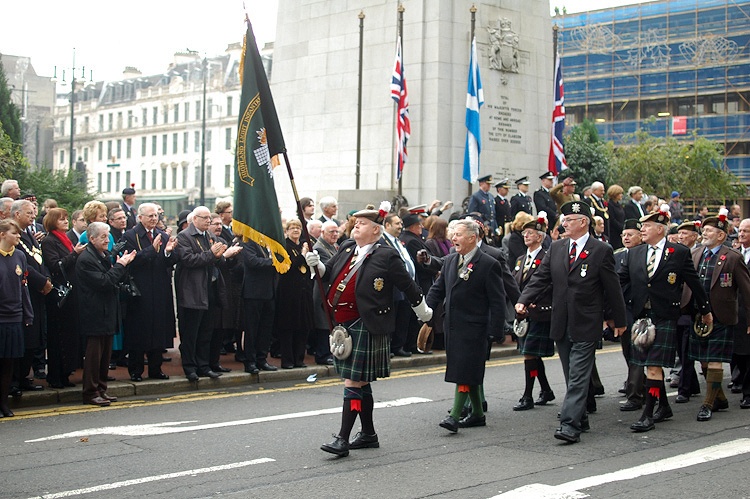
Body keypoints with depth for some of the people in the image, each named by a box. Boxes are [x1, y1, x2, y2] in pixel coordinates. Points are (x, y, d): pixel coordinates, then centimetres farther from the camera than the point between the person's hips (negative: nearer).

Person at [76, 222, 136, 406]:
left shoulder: (104, 255, 14)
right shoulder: (86, 259, -15)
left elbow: (113, 280, 18)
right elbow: (103, 282, -22)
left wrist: (121, 265, 2)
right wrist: (120, 265, -15)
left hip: (107, 313, 9)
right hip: (95, 314, -9)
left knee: (105, 354, 13)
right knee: (94, 354, -3)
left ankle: (101, 389, 20)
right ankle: (91, 393, 4)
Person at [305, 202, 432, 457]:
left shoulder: (386, 256, -9)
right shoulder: (347, 248, 10)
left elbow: (408, 285, 0)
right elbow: (329, 274, 18)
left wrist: (423, 312, 9)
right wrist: (316, 264, -2)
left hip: (366, 326, -7)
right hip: (343, 325, 7)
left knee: (354, 382, -9)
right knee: (361, 383, 16)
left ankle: (343, 439, -9)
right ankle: (368, 434, 28)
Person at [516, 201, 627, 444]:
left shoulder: (601, 251, -5)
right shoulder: (556, 248, 9)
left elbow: (612, 288, 0)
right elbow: (540, 277, 5)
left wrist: (618, 320, 4)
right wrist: (524, 300, -11)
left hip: (586, 326, -5)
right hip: (561, 324, 5)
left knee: (578, 377, -8)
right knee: (573, 376, 14)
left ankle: (570, 425, -12)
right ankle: (580, 419, 26)